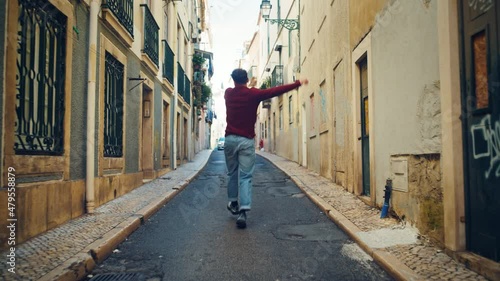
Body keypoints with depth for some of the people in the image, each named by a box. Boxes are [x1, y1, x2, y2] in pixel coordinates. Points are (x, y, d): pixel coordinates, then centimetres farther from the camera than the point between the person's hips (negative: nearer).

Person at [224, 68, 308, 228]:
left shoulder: (228, 93, 6)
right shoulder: (253, 94, -5)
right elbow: (276, 91, -5)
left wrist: (249, 87, 46)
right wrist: (298, 83, 1)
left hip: (230, 139, 4)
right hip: (246, 141, -3)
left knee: (233, 174, 19)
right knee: (245, 176, -4)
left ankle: (233, 203, 30)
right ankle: (243, 211, -13)